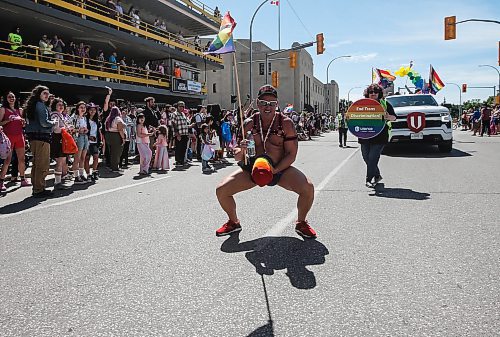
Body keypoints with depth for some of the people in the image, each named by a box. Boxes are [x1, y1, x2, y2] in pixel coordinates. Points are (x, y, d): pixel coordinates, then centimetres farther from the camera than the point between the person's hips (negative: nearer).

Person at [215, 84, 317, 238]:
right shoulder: (249, 124, -4)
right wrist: (241, 152, -26)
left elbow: (291, 154, -10)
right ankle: (233, 222, 18)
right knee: (221, 190, -12)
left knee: (308, 188, -24)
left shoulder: (286, 123, -9)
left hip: (281, 169, -1)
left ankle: (301, 223, 6)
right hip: (253, 168, 2)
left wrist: (274, 170, -24)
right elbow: (237, 156, -2)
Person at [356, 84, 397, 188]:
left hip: (379, 137, -4)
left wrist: (389, 117, -21)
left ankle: (369, 179, 1)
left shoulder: (385, 104, 5)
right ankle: (377, 175, 29)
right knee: (366, 158, 9)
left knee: (372, 158, -9)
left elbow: (394, 117, 3)